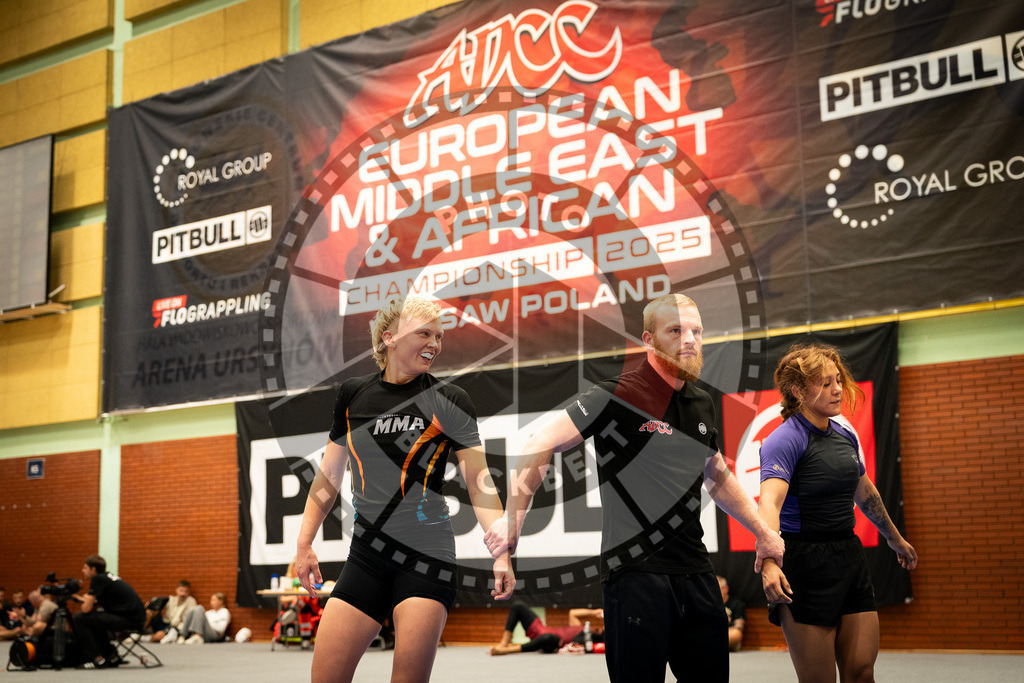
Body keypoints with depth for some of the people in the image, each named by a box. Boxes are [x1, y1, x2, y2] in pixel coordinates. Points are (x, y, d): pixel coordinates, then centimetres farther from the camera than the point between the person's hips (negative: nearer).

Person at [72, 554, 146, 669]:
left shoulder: (98, 579, -7)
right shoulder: (107, 576, 20)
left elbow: (86, 609, -10)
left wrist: (84, 601, 10)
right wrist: (86, 600, 14)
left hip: (130, 620, -10)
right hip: (137, 617, 10)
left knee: (78, 619, -6)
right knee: (95, 618, 31)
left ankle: (97, 659, -3)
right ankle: (111, 657, 29)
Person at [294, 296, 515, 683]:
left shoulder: (449, 401, 0)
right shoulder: (352, 396, 9)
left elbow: (479, 484, -3)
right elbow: (329, 476, 18)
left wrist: (501, 555, -14)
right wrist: (304, 544, 14)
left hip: (426, 557, -3)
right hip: (366, 557, 3)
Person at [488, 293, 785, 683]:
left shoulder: (702, 404, 13)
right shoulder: (617, 396, -9)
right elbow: (540, 446, -12)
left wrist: (763, 532, 29)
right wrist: (512, 522, -18)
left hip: (696, 573, 7)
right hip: (635, 573, -7)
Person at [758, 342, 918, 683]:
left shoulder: (845, 436, 10)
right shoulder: (785, 440, -14)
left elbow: (864, 493, 27)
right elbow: (770, 501, -29)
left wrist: (895, 539, 39)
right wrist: (769, 562, -45)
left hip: (850, 556, 7)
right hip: (805, 564, -7)